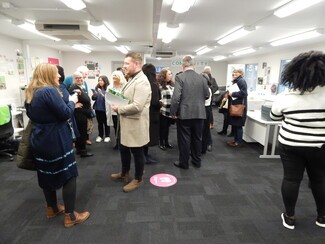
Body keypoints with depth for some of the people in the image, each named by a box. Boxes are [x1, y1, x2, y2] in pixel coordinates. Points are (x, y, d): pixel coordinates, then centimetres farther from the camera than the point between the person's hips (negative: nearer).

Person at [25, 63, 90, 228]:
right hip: (56, 140, -9)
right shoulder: (49, 91, -19)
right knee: (69, 175, 1)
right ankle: (70, 216, 9)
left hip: (39, 139, 9)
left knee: (47, 174, 18)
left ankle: (52, 209, 35)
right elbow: (65, 114, -20)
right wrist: (72, 101, -5)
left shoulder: (31, 93, 10)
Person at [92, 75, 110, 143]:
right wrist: (94, 95, -11)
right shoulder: (97, 88, 5)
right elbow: (93, 98, 9)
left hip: (105, 108, -4)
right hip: (98, 108, 5)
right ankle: (100, 136, 24)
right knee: (99, 123, 13)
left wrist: (101, 93, -26)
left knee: (106, 123, 7)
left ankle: (107, 136, 19)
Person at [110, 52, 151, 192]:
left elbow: (137, 106, -29)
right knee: (123, 149, 23)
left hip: (135, 124, -10)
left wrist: (119, 109, -16)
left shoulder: (142, 81, -20)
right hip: (126, 123, 10)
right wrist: (117, 104, 2)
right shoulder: (132, 79, 13)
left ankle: (138, 179, 27)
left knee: (137, 153, 7)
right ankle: (124, 173, 43)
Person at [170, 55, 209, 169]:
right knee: (197, 138, 15)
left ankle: (184, 163, 17)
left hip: (184, 113, -4)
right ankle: (197, 161, 27)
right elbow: (207, 95, 9)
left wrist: (173, 112, -7)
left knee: (184, 139, 6)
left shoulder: (180, 77, -10)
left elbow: (176, 96, -16)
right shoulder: (202, 78, 3)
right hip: (199, 113, 4)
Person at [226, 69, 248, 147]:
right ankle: (235, 139, 24)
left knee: (238, 125, -2)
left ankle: (239, 142, 8)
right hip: (234, 106, 10)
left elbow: (243, 93, -23)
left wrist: (232, 94, -16)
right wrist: (229, 93, 7)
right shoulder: (235, 82, 17)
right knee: (234, 124, 13)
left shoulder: (242, 81, -12)